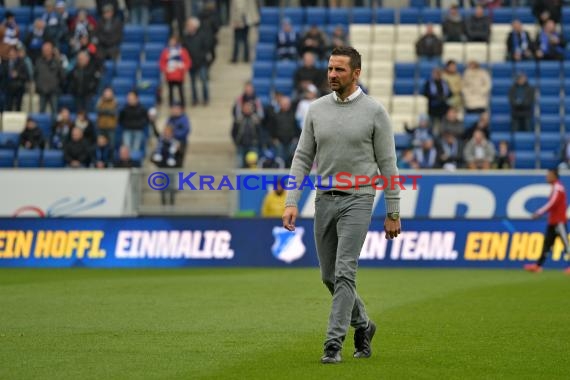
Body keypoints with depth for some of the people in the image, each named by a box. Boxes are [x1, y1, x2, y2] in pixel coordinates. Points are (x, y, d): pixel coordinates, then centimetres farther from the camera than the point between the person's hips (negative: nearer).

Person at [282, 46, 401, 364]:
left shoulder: (374, 112, -5)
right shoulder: (317, 109, 6)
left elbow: (387, 164, -3)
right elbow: (303, 158, 7)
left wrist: (393, 212, -3)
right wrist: (292, 202, -3)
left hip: (357, 200, -5)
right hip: (324, 200, 5)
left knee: (344, 273, -13)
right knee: (330, 276, 11)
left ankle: (334, 343, -11)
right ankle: (362, 325, 34)